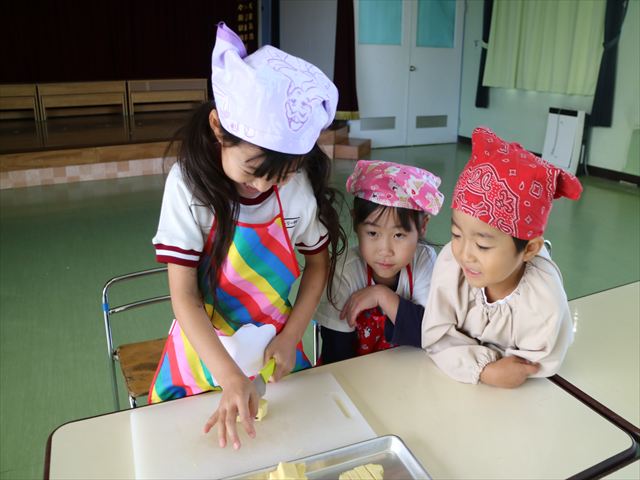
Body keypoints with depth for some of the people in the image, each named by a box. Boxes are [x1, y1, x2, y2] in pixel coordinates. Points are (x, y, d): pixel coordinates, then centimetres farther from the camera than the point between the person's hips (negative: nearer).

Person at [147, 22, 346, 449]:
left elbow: (319, 263, -2)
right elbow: (183, 295, -21)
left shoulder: (302, 184, -18)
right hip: (205, 348, -1)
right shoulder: (189, 184, -22)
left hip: (274, 346, 2)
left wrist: (290, 337, -9)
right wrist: (230, 376, -29)